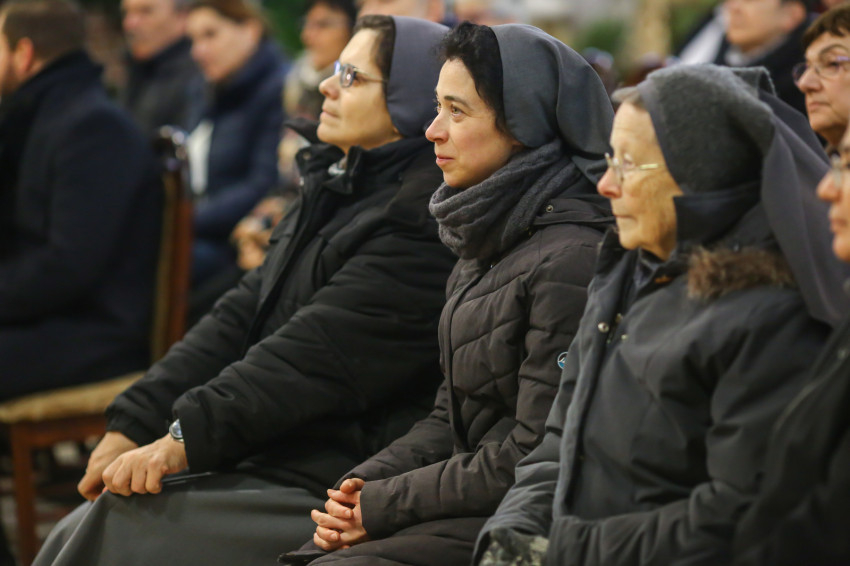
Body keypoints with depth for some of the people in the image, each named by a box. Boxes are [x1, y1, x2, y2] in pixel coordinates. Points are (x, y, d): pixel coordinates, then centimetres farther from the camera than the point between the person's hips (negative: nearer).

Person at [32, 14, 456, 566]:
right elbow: (241, 315, 12)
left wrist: (185, 438, -22)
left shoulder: (417, 220, -15)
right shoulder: (337, 191, 16)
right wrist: (133, 423, 4)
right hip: (255, 461, 9)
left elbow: (316, 354, -21)